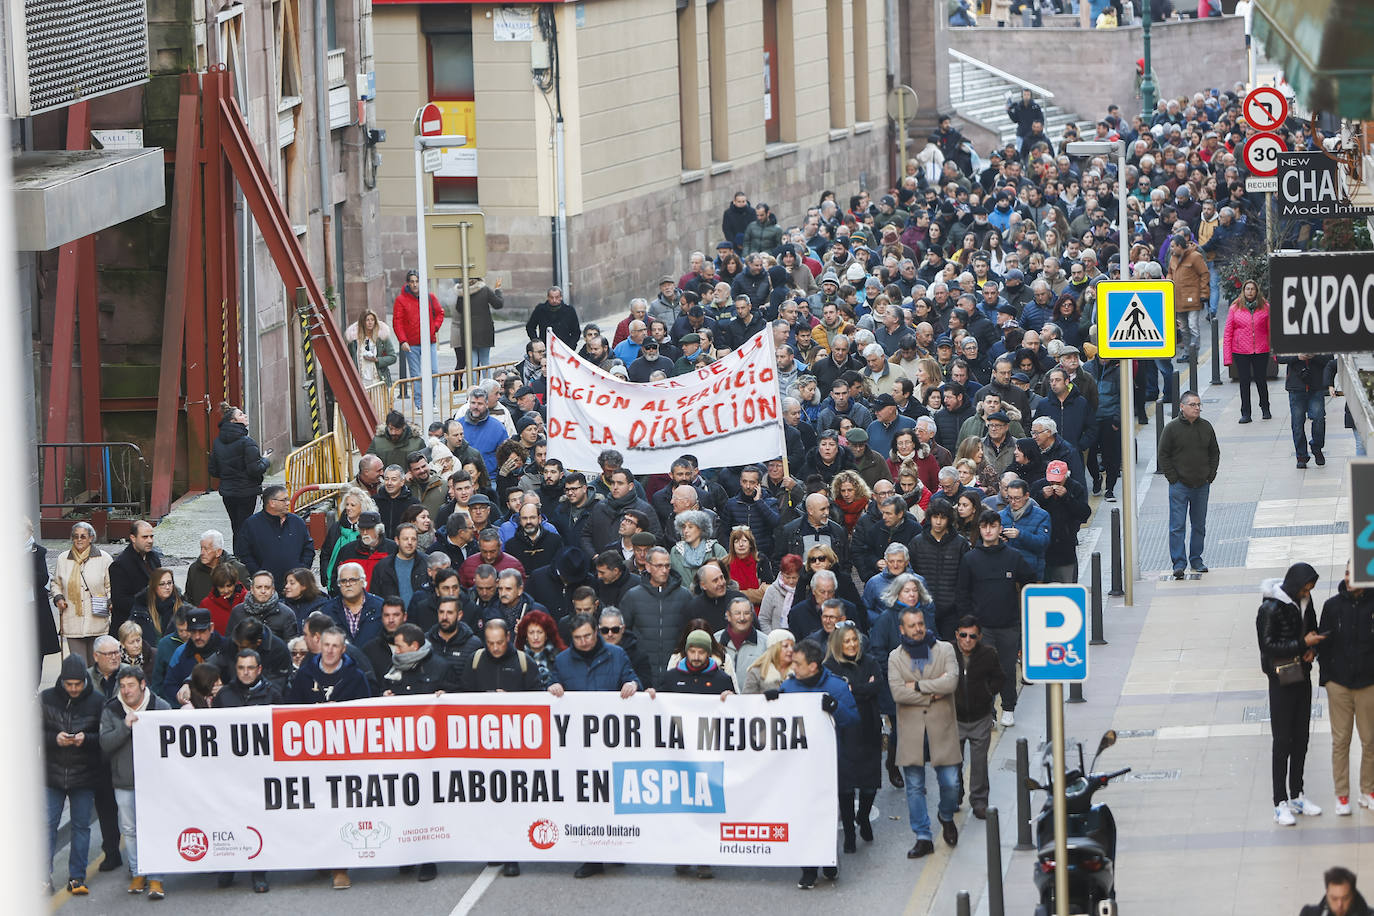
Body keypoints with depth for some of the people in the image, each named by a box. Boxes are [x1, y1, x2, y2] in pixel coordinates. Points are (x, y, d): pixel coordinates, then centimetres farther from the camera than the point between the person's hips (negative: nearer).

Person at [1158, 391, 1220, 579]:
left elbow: (1214, 453, 14)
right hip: (1179, 486, -4)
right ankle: (1179, 563, -5)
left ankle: (1196, 559, 22)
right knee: (1177, 526, -7)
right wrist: (1173, 478, -9)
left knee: (1199, 525, 11)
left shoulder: (1206, 427, 5)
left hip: (1202, 486, 4)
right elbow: (1163, 455, -4)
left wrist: (1210, 476, 4)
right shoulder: (1172, 428, -6)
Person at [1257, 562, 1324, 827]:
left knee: (1301, 739, 12)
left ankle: (1297, 796, 22)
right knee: (1282, 742, -4)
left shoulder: (1304, 601, 5)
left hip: (1302, 678, 7)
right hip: (1282, 682, -7)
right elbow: (1269, 646, -19)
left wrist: (1313, 649, -5)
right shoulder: (1271, 608, -17)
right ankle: (1280, 804, 0)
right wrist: (1303, 644, -23)